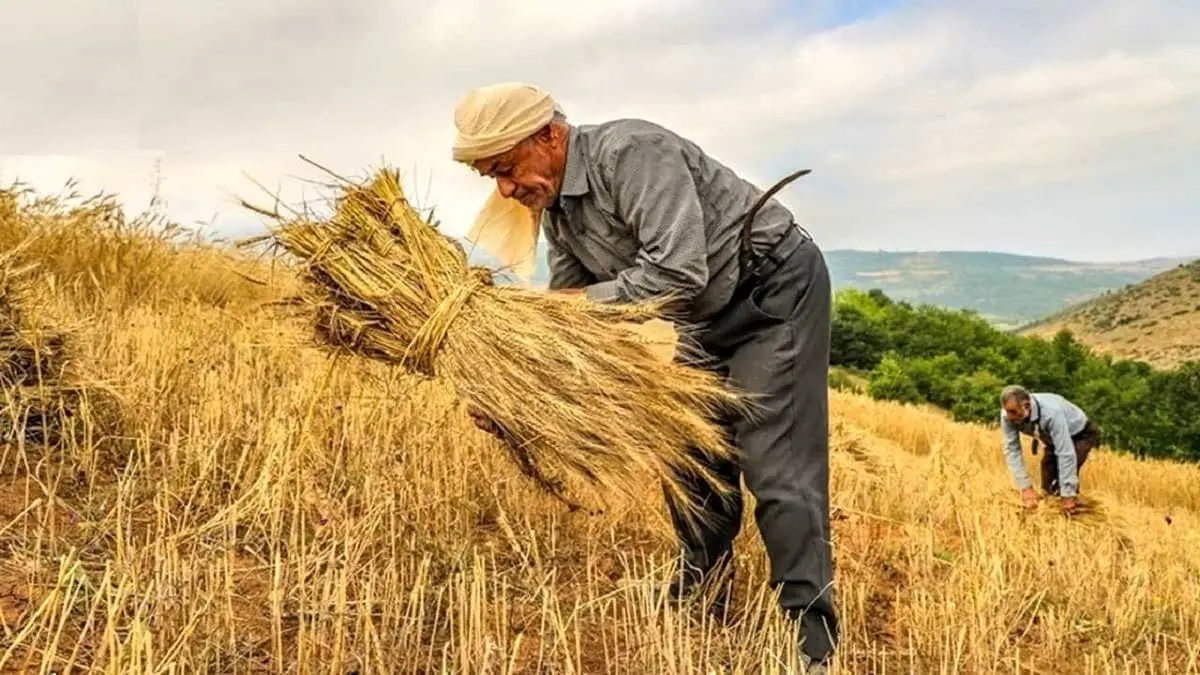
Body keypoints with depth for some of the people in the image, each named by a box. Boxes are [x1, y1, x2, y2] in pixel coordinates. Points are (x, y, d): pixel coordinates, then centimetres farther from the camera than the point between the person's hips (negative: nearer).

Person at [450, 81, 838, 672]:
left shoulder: (630, 153, -28)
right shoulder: (555, 205, 1)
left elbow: (679, 271, -35)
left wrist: (581, 300, -26)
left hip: (776, 291, -9)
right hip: (708, 317, 9)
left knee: (775, 466, -12)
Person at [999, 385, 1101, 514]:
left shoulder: (1051, 413, -44)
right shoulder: (1008, 416, -29)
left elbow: (1066, 454, -42)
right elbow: (1012, 450, -24)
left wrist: (1068, 495, -39)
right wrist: (1025, 487, -30)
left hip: (1081, 434, -5)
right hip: (1054, 439, 5)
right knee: (1048, 488, -2)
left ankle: (1070, 514, -5)